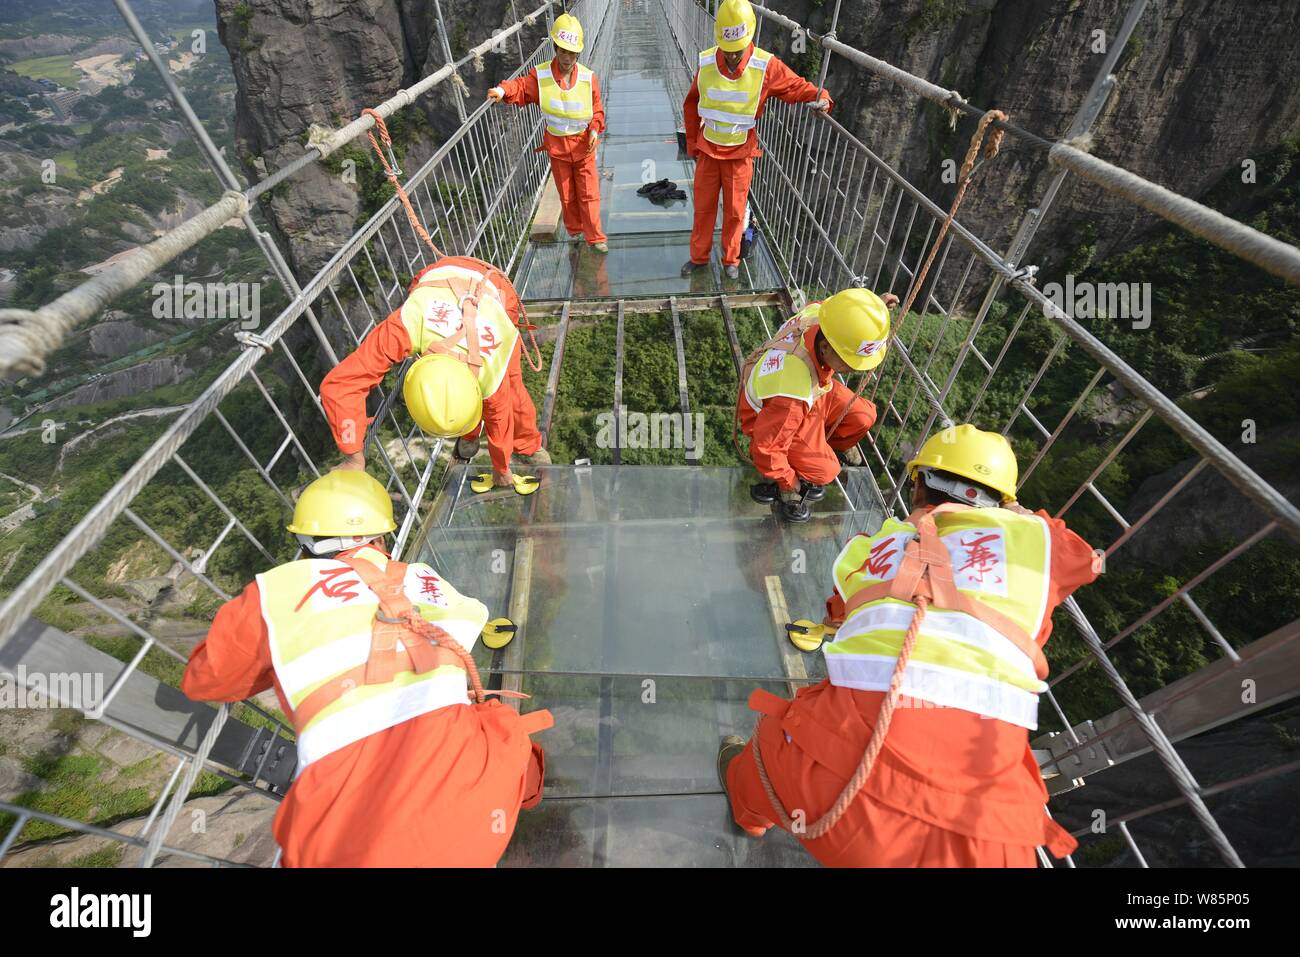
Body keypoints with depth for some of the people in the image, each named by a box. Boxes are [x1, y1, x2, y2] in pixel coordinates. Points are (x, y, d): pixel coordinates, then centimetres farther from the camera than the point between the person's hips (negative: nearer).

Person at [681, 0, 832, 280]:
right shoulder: (706, 63, -9)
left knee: (735, 211, 7)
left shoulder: (766, 66, -15)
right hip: (707, 151, 2)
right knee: (703, 207, 10)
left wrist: (821, 97, -28)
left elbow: (798, 86, -8)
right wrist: (692, 144, 7)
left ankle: (731, 259, 25)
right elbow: (691, 105, 4)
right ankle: (699, 257, 26)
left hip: (740, 154, -1)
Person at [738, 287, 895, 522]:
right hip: (770, 418, -7)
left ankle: (837, 444, 32)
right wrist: (787, 480, -13)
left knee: (864, 416, 0)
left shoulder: (818, 312, -29)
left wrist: (875, 305, -6)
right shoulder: (790, 395, -46)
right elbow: (766, 447, -30)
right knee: (826, 471, -10)